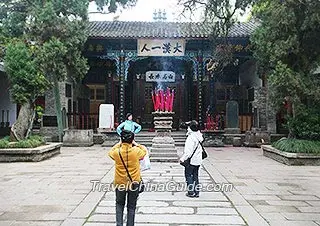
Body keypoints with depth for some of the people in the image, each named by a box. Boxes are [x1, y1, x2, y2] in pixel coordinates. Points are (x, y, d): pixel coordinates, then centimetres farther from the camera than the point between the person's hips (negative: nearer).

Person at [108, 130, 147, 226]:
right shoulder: (136, 151, -17)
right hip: (134, 183, -1)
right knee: (131, 207, 14)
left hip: (120, 183, 1)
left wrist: (119, 144, 15)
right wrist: (136, 144, 16)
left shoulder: (117, 152, -14)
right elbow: (144, 150, 7)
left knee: (119, 205, 21)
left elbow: (110, 152, 12)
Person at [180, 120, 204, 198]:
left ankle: (191, 192, 6)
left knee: (188, 175, 4)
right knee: (195, 176, 15)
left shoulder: (191, 137, -19)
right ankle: (196, 192, 19)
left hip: (191, 160, -8)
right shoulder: (199, 136, 6)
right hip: (198, 160, 8)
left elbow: (188, 150, -23)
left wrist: (183, 158, -17)